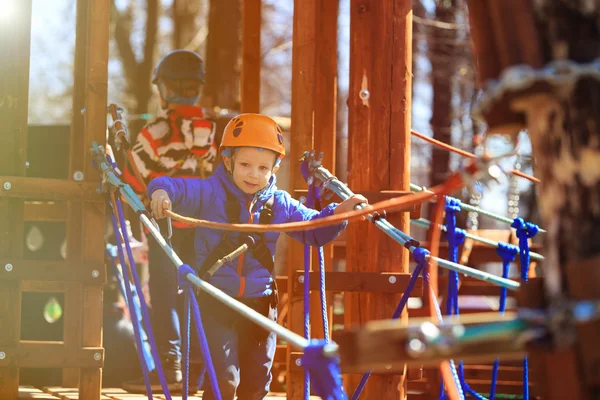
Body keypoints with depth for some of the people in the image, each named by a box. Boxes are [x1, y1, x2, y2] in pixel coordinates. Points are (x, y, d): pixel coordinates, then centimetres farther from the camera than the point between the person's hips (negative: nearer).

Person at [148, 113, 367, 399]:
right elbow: (178, 189, -20)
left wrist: (340, 212, -7)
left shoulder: (280, 205, 3)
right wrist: (162, 191, -43)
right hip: (217, 303, -4)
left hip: (261, 304, 4)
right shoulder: (211, 194, -9)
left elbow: (315, 230, 11)